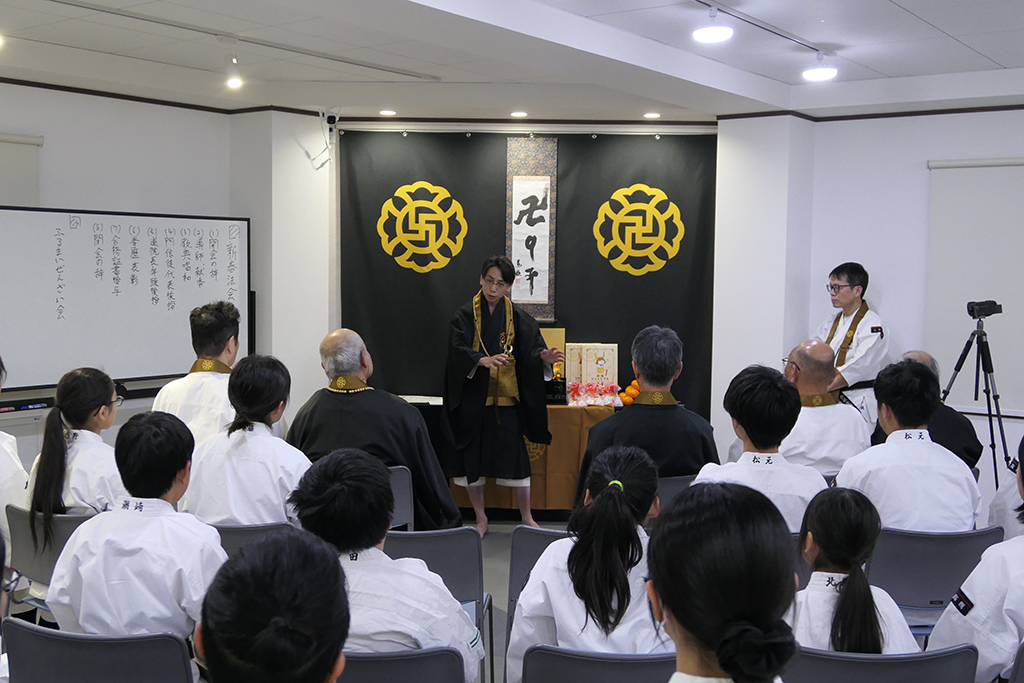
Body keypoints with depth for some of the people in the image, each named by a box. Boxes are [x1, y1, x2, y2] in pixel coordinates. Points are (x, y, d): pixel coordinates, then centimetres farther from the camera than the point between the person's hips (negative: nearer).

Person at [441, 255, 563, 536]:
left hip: (506, 398, 0)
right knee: (472, 459, 5)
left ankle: (526, 517, 15)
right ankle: (481, 519, 21)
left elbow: (531, 348, -5)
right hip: (472, 399, 0)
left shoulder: (518, 317, 4)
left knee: (515, 457, 0)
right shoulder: (465, 316, -1)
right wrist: (484, 360, -33)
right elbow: (458, 350, -15)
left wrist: (543, 356, -28)